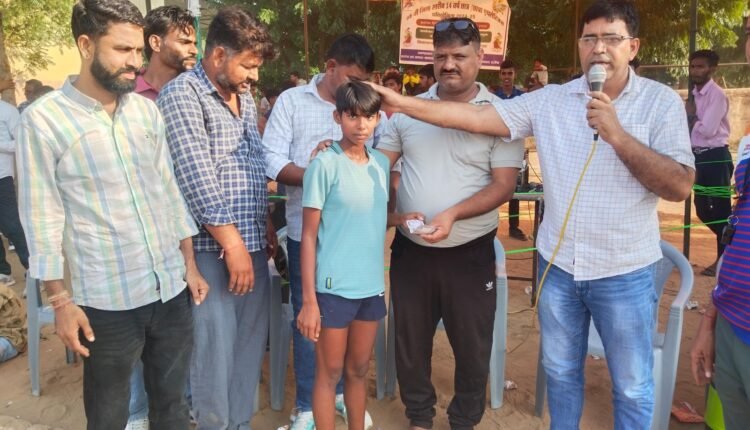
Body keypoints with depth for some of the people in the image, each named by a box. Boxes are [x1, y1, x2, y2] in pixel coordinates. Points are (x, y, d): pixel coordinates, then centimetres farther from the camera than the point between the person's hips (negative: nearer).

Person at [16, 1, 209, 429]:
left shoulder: (147, 110, 5)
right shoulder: (44, 119, -9)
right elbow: (42, 218, -8)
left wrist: (190, 264, 9)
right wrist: (60, 301, -8)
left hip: (172, 289, 4)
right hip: (107, 301, -4)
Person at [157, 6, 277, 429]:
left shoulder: (244, 97, 14)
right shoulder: (183, 94, -11)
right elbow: (198, 178, -17)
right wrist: (232, 243, -16)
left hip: (252, 243, 8)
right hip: (213, 248, -7)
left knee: (250, 346, 14)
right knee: (215, 350, 1)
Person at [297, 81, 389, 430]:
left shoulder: (381, 163, 6)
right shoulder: (325, 166, -11)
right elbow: (309, 236, -10)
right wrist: (308, 300, -12)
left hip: (372, 285, 5)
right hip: (334, 286, -5)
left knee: (358, 370, 19)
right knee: (330, 373, 9)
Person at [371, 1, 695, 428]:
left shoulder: (661, 102, -7)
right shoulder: (551, 100, -1)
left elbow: (680, 186, -14)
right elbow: (478, 116, -7)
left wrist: (617, 135, -24)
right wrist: (404, 103, -13)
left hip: (625, 272, -2)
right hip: (558, 265, 2)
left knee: (633, 387, 15)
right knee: (561, 371, 21)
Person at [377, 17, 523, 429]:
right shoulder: (407, 109, 2)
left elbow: (504, 185, -11)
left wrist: (453, 213, -25)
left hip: (469, 252, -2)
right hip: (410, 249, 3)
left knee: (472, 346, 13)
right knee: (410, 342, 17)